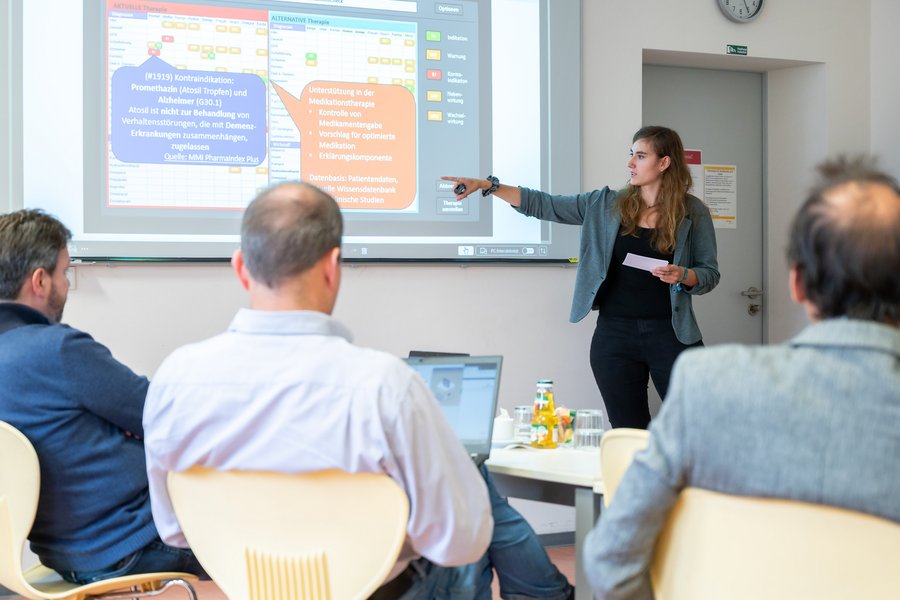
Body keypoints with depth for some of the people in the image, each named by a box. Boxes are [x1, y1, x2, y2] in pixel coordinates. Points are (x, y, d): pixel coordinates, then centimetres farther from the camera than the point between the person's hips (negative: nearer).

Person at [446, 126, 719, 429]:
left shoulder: (693, 213, 1)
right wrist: (487, 185, -2)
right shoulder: (606, 205, 6)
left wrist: (683, 276, -18)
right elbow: (543, 205, 6)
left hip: (671, 335, -2)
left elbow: (710, 274, 4)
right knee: (627, 433, 5)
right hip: (615, 333, 2)